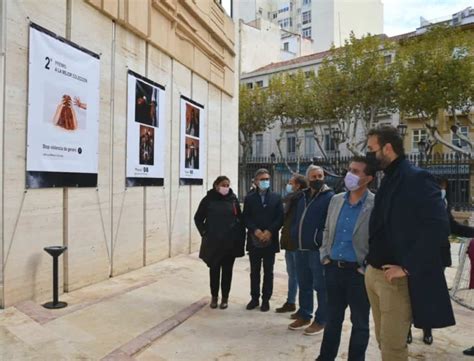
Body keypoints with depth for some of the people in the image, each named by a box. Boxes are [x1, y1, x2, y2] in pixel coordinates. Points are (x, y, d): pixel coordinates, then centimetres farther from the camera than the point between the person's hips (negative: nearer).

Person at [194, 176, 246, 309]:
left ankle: (225, 297, 22)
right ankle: (214, 296, 25)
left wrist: (240, 237, -1)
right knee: (214, 270, 9)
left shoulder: (233, 199, 0)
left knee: (227, 270, 9)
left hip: (230, 242, 1)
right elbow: (198, 218, 5)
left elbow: (240, 219, 6)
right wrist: (204, 232, -4)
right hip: (213, 242, -1)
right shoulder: (208, 199, -3)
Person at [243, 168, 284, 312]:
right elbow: (246, 218, 0)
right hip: (254, 240, 1)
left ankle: (266, 299, 19)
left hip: (270, 240, -1)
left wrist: (269, 231, -14)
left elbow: (280, 218, -2)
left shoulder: (276, 197, 4)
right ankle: (255, 298, 22)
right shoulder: (249, 198, 6)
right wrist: (256, 231, -15)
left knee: (268, 272, 8)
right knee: (254, 271, 10)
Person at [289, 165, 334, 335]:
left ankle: (321, 320, 15)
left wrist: (320, 240, -19)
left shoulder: (330, 197, -8)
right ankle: (304, 315, 30)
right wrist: (295, 235, 11)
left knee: (321, 286, 3)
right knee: (304, 285, 16)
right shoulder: (303, 197, 16)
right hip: (301, 249, 8)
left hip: (318, 249, -7)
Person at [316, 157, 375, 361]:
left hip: (358, 272, -5)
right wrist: (325, 257, 6)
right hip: (333, 268, 5)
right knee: (332, 319, 18)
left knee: (359, 322, 12)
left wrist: (367, 267, -11)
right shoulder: (336, 200, 6)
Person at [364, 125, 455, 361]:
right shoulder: (387, 181, 12)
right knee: (383, 341, 20)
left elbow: (438, 228, -22)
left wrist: (408, 268, -20)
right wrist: (371, 261, 10)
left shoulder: (417, 179, -14)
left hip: (396, 278, -8)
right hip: (373, 273, 8)